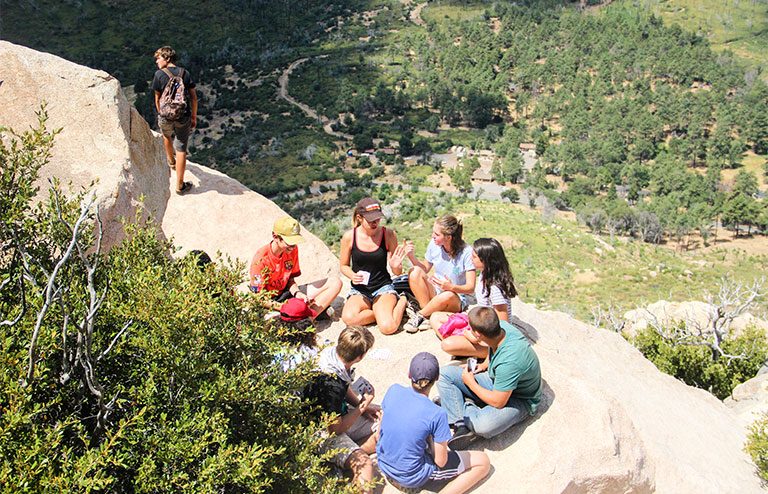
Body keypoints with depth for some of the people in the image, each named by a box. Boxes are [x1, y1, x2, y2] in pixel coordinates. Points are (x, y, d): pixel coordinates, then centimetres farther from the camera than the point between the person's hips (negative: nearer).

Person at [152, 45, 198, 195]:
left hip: (166, 116, 0)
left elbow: (157, 99, -1)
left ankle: (171, 161, 58)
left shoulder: (159, 74, -8)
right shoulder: (185, 73, -1)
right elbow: (193, 97, 0)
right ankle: (180, 185, 5)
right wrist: (194, 117, 10)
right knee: (181, 150, 4)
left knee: (167, 135, 34)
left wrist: (160, 116, 14)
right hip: (183, 117, 0)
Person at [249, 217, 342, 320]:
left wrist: (297, 293, -16)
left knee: (335, 282, -8)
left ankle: (309, 316, -21)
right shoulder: (261, 259, -23)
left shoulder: (293, 249, -4)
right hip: (271, 300, -7)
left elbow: (290, 279, 6)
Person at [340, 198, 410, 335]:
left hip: (383, 288, -1)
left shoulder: (389, 235, -6)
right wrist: (353, 276, -14)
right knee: (349, 318, -33)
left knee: (387, 327, -29)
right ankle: (383, 312, -7)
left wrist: (396, 266, -22)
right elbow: (344, 266, 9)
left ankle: (402, 302, 3)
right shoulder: (349, 236, -6)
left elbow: (397, 272, 2)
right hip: (359, 290, 1)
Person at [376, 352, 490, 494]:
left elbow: (380, 431, 2)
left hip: (383, 465, 6)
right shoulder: (437, 414, -26)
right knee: (483, 462, 3)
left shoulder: (393, 391, -12)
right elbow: (441, 461, -16)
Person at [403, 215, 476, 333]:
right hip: (434, 292, 5)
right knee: (415, 272, -21)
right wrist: (411, 256, -9)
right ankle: (429, 315, -24)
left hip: (456, 300, -4)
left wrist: (452, 287, -37)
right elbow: (425, 268, 9)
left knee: (447, 296, -40)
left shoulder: (467, 252, -19)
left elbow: (471, 287, -18)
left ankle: (419, 315, -16)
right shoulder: (434, 244, -7)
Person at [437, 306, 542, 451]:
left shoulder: (508, 361, -39)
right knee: (445, 373, -5)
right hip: (495, 380, 8)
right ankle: (461, 426, -15)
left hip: (519, 399, -8)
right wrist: (484, 365, 1)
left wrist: (470, 383, -15)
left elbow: (498, 402, -28)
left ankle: (467, 409, -4)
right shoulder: (501, 326, -16)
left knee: (484, 426, -38)